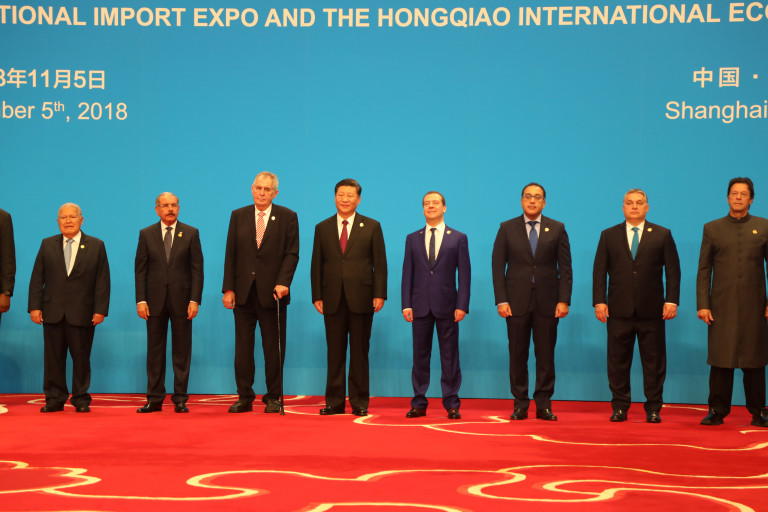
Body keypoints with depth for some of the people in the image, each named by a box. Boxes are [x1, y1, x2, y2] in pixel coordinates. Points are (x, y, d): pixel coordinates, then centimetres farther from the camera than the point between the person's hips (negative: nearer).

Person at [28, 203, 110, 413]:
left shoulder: (96, 246, 5)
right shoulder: (47, 245, 10)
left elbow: (102, 281, 1)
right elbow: (37, 278, 7)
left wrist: (100, 309, -7)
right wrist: (35, 306, -2)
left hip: (82, 314, -2)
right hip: (53, 312, 2)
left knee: (81, 358, 3)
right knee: (53, 358, 4)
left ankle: (81, 399, 13)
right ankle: (54, 399, 13)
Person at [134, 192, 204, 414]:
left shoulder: (191, 233, 4)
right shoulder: (146, 234, 6)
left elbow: (197, 269, 1)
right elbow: (140, 270, 4)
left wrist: (195, 300, -8)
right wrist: (141, 300, -5)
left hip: (181, 300, -1)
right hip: (155, 300, 1)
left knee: (182, 351, 3)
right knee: (155, 351, 5)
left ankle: (180, 399, 9)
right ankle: (154, 399, 11)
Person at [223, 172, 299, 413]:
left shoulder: (287, 217, 3)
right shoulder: (238, 216, 9)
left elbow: (292, 253, -1)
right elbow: (230, 255, 7)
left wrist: (283, 282, -15)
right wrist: (228, 288, 0)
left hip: (272, 293, -2)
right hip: (243, 292, 2)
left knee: (274, 348, 2)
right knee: (243, 347, 4)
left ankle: (273, 398, 11)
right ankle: (245, 397, 12)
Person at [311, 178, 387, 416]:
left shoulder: (372, 227, 6)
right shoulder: (322, 228, 11)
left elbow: (380, 263, 2)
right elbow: (316, 265, 9)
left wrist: (379, 295, -6)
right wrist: (316, 296, 1)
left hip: (361, 298, -1)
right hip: (332, 299, 2)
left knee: (359, 352, 3)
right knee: (335, 352, 4)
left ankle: (360, 402, 9)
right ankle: (334, 402, 9)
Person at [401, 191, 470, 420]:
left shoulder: (458, 238, 5)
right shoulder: (412, 239, 10)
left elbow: (464, 274, 1)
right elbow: (407, 273, 8)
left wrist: (462, 305, -8)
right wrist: (406, 305, -1)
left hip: (447, 306, -2)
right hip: (420, 306, 2)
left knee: (449, 357, 2)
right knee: (420, 356, 5)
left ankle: (451, 404, 8)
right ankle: (419, 403, 11)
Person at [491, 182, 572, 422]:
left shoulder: (557, 229, 7)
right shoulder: (507, 229, 6)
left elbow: (565, 268, 4)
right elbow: (497, 266, 3)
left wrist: (564, 300, -5)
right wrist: (501, 300, -6)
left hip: (547, 302, 0)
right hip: (517, 302, 0)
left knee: (546, 356, 2)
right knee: (518, 356, 2)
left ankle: (544, 404, 9)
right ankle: (520, 404, 9)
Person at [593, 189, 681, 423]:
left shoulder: (662, 235, 8)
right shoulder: (609, 236, 10)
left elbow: (673, 270, 5)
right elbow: (599, 271, 6)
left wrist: (672, 300, -5)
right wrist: (599, 301, -3)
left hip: (651, 310, -1)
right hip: (619, 310, 1)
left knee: (654, 362, 3)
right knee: (618, 362, 3)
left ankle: (653, 408, 11)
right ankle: (620, 407, 13)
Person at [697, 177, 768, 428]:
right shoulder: (712, 228, 8)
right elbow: (703, 270, 6)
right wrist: (702, 304, -2)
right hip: (722, 307, 0)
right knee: (720, 360, 0)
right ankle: (717, 411, 6)